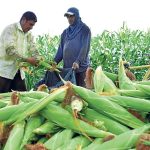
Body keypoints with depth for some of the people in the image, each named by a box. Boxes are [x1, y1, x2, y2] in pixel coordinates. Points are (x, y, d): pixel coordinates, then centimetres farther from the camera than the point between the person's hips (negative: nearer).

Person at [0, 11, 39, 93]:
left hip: (18, 71, 7)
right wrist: (27, 59, -27)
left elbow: (33, 51, 8)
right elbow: (10, 50, -23)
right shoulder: (11, 29, -11)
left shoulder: (28, 34, 11)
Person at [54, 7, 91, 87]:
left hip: (80, 66, -5)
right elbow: (61, 49, 15)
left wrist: (78, 62, -25)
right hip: (67, 67, 5)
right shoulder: (65, 32, 16)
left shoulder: (84, 29, 0)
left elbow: (85, 47, -12)